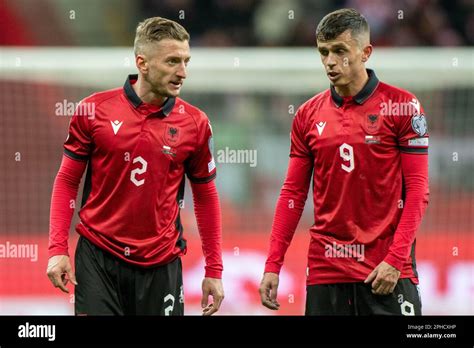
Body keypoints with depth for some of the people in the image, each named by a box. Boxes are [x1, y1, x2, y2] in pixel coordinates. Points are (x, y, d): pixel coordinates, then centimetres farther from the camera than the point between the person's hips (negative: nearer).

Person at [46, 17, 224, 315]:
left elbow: (205, 196, 9)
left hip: (160, 264, 1)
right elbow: (67, 181, 4)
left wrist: (214, 270, 7)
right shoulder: (94, 110, -3)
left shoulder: (195, 123, 0)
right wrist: (58, 248, -4)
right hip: (98, 257, -1)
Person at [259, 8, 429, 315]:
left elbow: (417, 190, -5)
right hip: (326, 270, 3)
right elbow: (293, 194, 10)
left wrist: (395, 259, -14)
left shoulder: (402, 106, -2)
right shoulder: (308, 115, 8)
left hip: (387, 272, -3)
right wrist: (273, 265, 2)